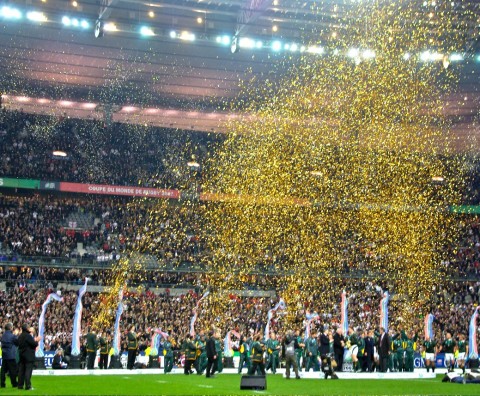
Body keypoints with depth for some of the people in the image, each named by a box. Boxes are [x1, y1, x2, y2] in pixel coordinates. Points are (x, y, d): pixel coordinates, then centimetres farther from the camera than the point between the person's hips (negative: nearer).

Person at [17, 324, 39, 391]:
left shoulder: (20, 336, 11)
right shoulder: (28, 336, -16)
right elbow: (34, 344, -18)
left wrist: (34, 340, 18)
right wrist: (36, 341, 5)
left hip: (21, 355, 8)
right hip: (29, 356, -8)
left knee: (21, 370, 10)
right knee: (28, 370, -7)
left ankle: (20, 385, 12)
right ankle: (28, 386, -9)